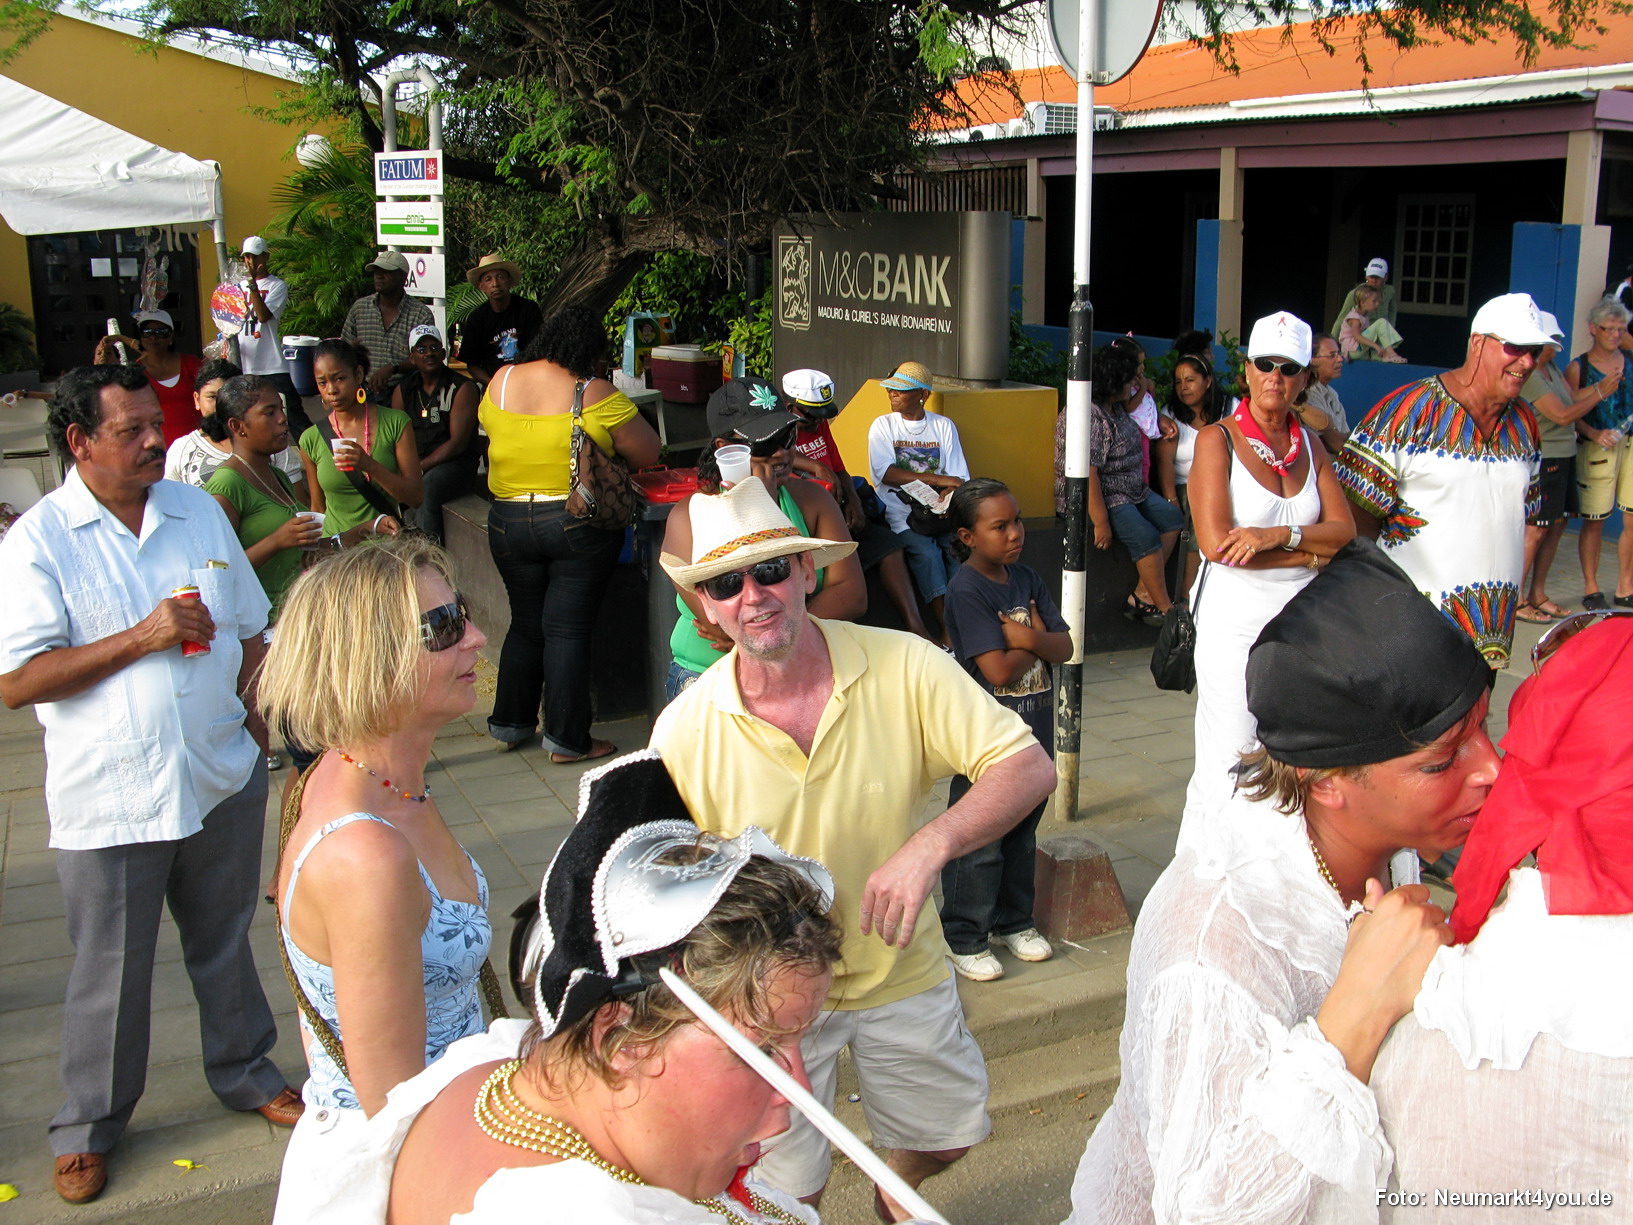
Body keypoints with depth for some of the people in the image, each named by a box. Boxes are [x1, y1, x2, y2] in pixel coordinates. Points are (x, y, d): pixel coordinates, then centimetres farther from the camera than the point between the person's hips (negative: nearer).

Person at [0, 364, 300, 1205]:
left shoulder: (198, 512, 5)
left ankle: (244, 1072, 39)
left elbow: (249, 635, 14)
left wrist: (260, 736, 10)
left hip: (222, 781, 4)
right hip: (107, 802, -4)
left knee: (225, 944, 19)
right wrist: (142, 638, -21)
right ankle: (90, 1123, 30)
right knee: (109, 973, 9)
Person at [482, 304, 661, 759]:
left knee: (525, 624, 18)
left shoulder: (501, 381, 1)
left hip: (509, 523, 4)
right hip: (580, 525, -4)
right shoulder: (596, 396, -12)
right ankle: (567, 739, 7)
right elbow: (649, 454, -6)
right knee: (567, 630, 1)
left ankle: (509, 724, 27)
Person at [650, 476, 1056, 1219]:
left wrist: (929, 845, -38)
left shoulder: (903, 668, -18)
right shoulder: (683, 732, -18)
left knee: (944, 1137, 22)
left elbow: (1029, 767, -22)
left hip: (902, 971, 2)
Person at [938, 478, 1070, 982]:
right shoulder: (966, 589, -16)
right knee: (977, 841, 1)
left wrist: (1028, 638, -17)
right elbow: (999, 669, -22)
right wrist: (1038, 642, -6)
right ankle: (964, 939, 14)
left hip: (1034, 728, 7)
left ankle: (1013, 920, 34)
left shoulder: (1027, 579, 7)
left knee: (1023, 831, 18)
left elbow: (1064, 647, 2)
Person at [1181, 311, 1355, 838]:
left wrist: (1278, 535, -14)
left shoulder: (1309, 444, 12)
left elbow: (1345, 531, 4)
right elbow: (1215, 542, -15)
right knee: (1226, 772, -5)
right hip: (1235, 621, -5)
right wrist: (1311, 554, -8)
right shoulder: (1217, 439, -4)